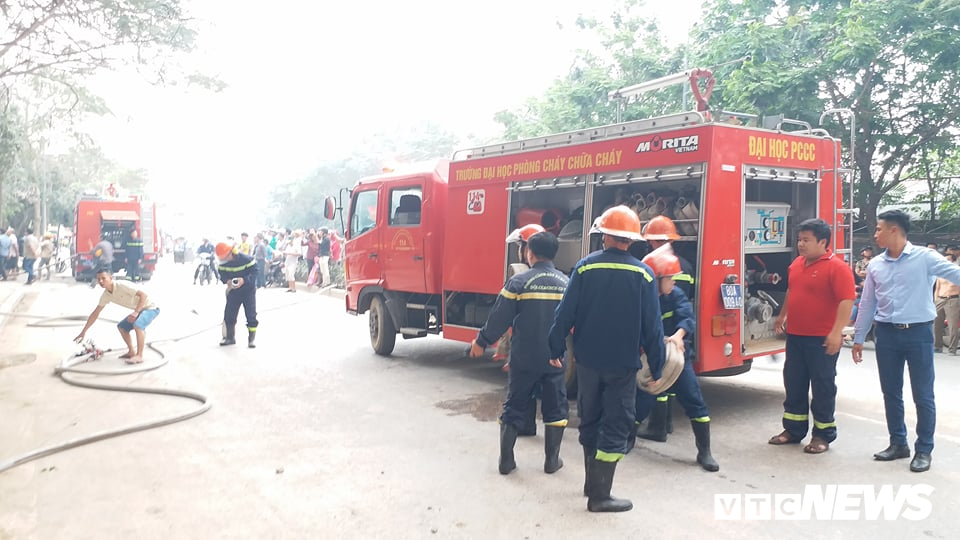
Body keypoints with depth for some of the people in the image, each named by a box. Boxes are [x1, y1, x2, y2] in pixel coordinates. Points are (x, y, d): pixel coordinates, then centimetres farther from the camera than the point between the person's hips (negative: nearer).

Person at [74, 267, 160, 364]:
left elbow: (143, 295, -29)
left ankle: (139, 356, -24)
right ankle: (132, 352, 23)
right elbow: (95, 314, 9)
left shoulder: (122, 285, -24)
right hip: (139, 310, 9)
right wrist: (83, 332, 10)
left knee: (137, 325, -32)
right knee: (122, 327, 13)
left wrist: (136, 312, -37)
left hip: (150, 308, -9)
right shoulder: (106, 295, 1)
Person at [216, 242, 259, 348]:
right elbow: (222, 274, 0)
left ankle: (251, 339, 3)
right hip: (233, 290, 5)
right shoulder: (223, 263, -9)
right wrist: (227, 281, -23)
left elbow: (254, 272, -21)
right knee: (229, 314, 4)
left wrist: (244, 280, -36)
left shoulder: (246, 259, -25)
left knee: (251, 314, -7)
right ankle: (229, 337, 20)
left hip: (248, 290, -4)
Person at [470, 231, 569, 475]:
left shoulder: (519, 281, -11)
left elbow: (500, 317, -9)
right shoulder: (566, 282, 1)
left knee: (514, 406, 10)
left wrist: (481, 342, 3)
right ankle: (552, 460, 18)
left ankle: (506, 460, 13)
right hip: (556, 357, 2)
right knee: (555, 407, 13)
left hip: (524, 357, -2)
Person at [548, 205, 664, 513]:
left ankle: (592, 481, 30)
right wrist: (656, 368, 1)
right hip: (623, 362, -2)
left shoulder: (585, 267, -5)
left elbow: (565, 312, -5)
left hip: (588, 359, 3)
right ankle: (599, 495, 3)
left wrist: (556, 349, 7)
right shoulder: (643, 274, -8)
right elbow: (652, 326, -7)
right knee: (616, 426, 4)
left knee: (590, 421, 17)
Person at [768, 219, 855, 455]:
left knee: (823, 387, 4)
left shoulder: (837, 267, -14)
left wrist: (837, 332, -26)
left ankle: (823, 435, 16)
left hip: (822, 339, -8)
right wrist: (782, 316, 28)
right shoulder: (796, 264, 10)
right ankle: (793, 430, 26)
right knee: (793, 384, 14)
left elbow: (847, 300, -20)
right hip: (795, 336, 8)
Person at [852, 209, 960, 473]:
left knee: (923, 395, 4)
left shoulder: (924, 257, -7)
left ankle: (924, 449, 16)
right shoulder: (875, 265, 7)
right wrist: (858, 338, 13)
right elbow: (867, 303, 12)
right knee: (891, 393, 12)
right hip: (887, 334, 5)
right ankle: (898, 443, 27)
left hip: (918, 333, -4)